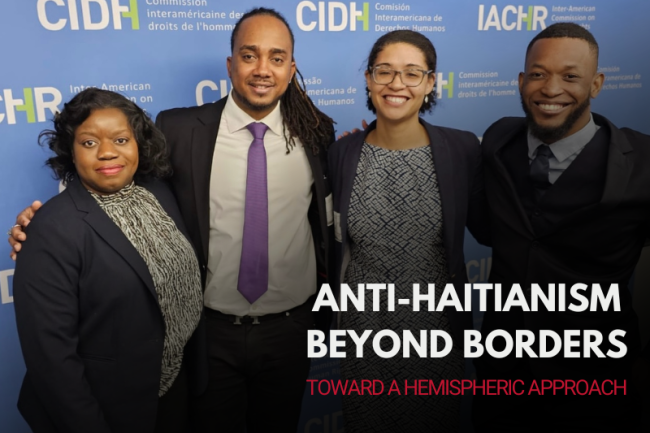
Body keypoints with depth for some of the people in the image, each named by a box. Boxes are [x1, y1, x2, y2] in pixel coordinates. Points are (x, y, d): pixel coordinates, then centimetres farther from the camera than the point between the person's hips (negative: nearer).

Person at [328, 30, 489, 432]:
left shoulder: (463, 148, -10)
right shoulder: (344, 153, -6)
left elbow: (486, 228, 0)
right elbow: (333, 236, 4)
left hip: (437, 329, -1)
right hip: (362, 334, 1)